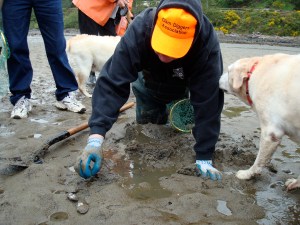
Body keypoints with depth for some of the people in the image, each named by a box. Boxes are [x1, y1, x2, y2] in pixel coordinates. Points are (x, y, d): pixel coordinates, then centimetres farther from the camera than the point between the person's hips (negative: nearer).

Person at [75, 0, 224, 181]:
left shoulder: (208, 42, -41)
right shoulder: (139, 30, -40)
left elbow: (207, 102, -38)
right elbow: (112, 83, -43)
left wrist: (204, 158, -36)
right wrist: (96, 137, -54)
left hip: (183, 91, 0)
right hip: (148, 87, 1)